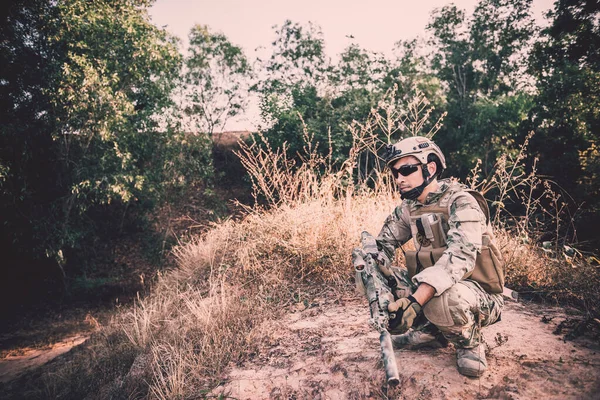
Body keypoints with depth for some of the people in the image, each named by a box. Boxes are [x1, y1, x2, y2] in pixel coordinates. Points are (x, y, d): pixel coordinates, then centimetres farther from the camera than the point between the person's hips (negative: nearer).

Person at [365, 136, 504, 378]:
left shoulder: (460, 202, -20)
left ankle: (468, 344, -4)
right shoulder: (407, 208, 2)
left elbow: (458, 257, -34)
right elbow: (383, 244, 5)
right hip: (429, 287, 7)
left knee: (443, 297, -40)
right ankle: (430, 331, 6)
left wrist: (415, 301, -44)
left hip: (479, 296, -6)